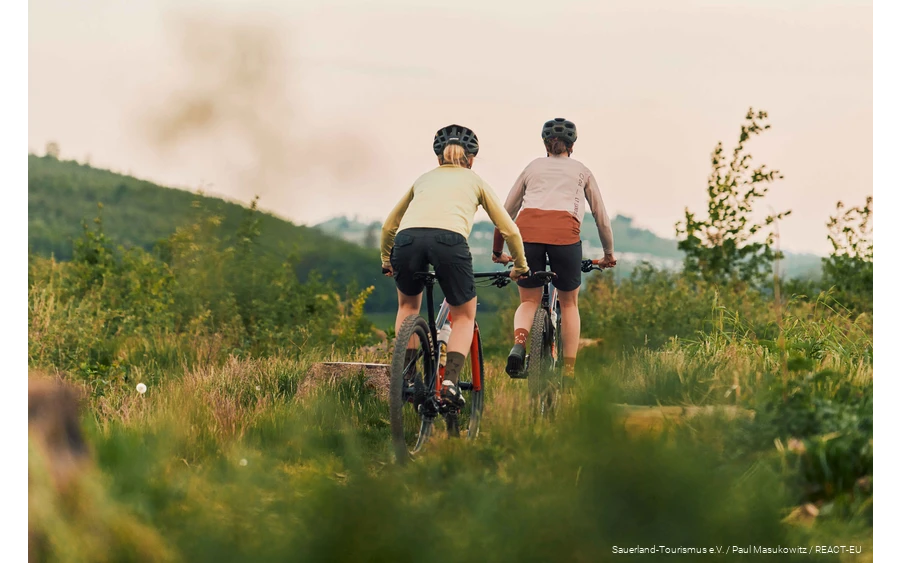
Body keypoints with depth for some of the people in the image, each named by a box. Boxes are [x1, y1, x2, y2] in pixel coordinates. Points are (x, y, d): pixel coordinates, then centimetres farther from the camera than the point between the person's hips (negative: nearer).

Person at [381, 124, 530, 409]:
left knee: (408, 305, 31)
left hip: (407, 238, 2)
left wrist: (386, 261, 56)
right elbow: (509, 230, 30)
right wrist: (520, 266, 45)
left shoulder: (424, 179, 35)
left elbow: (388, 227, 40)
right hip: (449, 240, -2)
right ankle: (450, 381, 1)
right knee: (464, 316, 20)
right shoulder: (475, 180, 30)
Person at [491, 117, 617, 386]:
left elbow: (505, 213, 29)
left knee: (528, 301, 17)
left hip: (527, 228, 1)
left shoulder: (533, 167, 28)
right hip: (564, 231, -1)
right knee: (569, 304, 18)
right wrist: (608, 254, 39)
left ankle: (518, 344, -14)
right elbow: (601, 216, 27)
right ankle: (568, 371, 10)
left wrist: (498, 251, 40)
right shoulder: (581, 170, 26)